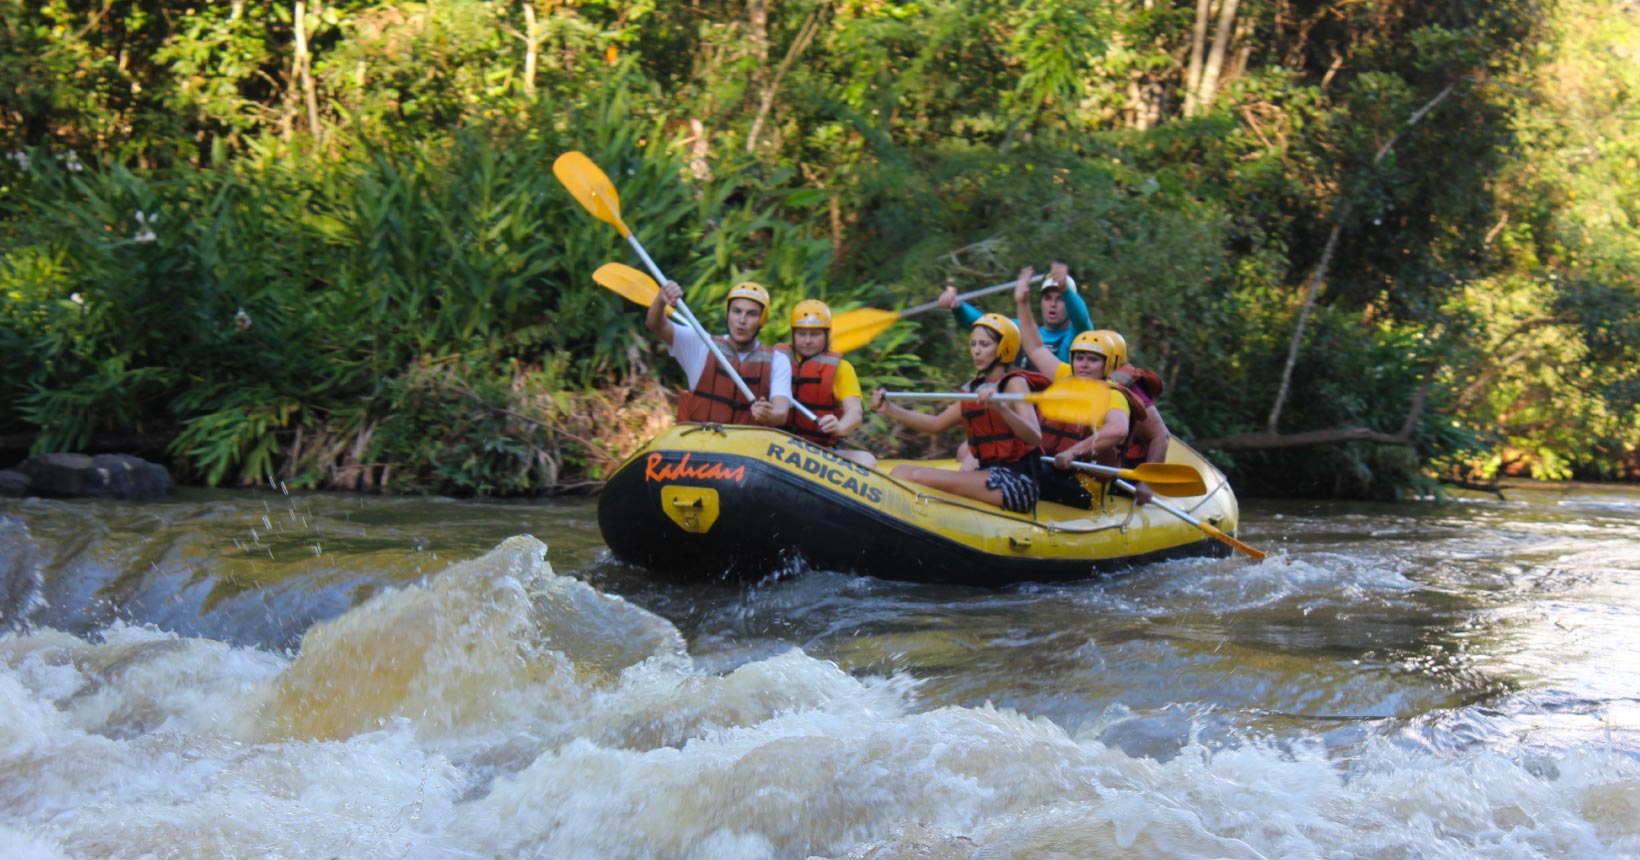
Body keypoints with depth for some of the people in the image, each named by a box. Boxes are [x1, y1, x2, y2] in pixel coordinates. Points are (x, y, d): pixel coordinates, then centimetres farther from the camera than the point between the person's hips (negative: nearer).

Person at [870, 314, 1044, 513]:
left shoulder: (1015, 383, -5)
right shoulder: (975, 388, 18)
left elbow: (1035, 437, -21)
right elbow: (937, 424, 24)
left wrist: (1001, 408, -37)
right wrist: (889, 410, 13)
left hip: (1016, 482, -8)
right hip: (992, 475, 9)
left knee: (917, 477, -24)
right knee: (901, 472, -2)